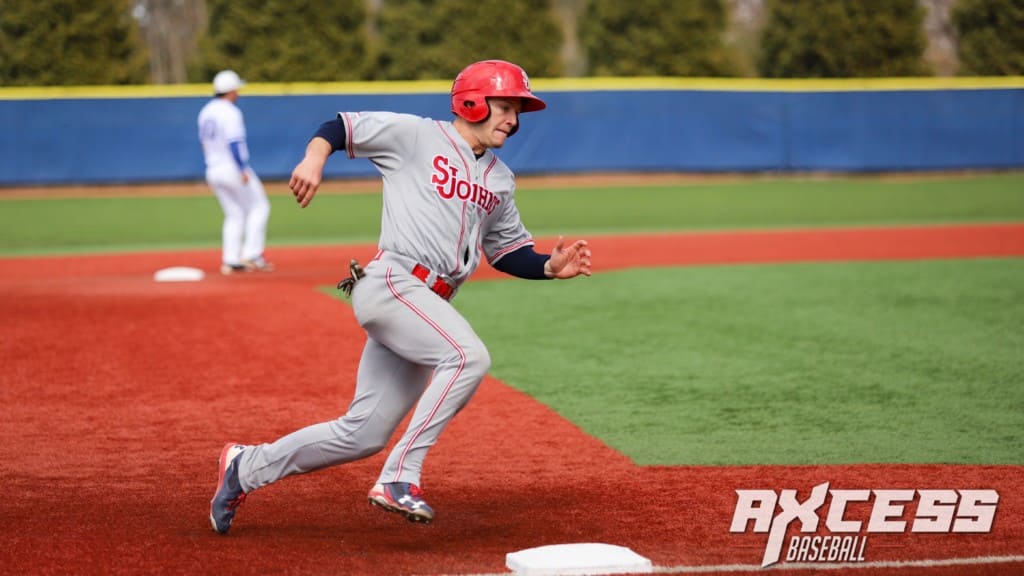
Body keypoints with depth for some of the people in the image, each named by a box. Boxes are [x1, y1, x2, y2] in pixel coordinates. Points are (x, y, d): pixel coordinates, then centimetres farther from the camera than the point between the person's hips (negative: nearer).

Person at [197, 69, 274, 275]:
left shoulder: (206, 112, 11)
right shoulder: (230, 112, -15)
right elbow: (234, 143, -23)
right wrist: (243, 170, -24)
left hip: (213, 171, 8)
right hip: (234, 169, -8)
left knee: (234, 214, 14)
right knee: (259, 207, 3)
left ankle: (230, 261, 8)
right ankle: (252, 255, -4)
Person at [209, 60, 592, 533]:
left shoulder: (500, 181, 20)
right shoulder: (416, 135, 2)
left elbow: (508, 252, 24)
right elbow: (343, 126, 4)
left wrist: (550, 267, 5)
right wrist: (315, 157, -16)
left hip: (429, 306, 7)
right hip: (390, 284, -7)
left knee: (362, 435, 5)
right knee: (468, 356, -30)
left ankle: (246, 466, 22)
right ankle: (399, 477, -25)